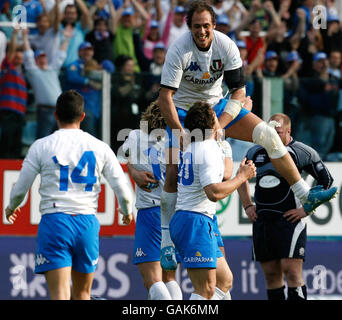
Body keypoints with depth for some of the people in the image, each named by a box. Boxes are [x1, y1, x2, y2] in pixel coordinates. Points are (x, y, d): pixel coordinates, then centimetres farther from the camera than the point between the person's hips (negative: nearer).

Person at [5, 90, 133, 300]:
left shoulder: (41, 146, 0)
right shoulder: (100, 147, 5)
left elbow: (20, 189, 5)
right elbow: (122, 189, 6)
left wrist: (12, 207, 28)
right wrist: (127, 211, 28)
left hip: (54, 220, -3)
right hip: (87, 223, 3)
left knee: (59, 295, -9)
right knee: (82, 294, 17)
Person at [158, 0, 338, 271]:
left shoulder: (226, 46, -15)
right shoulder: (179, 50, -24)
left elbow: (239, 91, -12)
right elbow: (165, 96, -25)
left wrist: (219, 124, -24)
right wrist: (181, 134, -31)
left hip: (216, 105, 4)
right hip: (183, 108, -4)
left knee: (267, 134, -9)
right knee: (173, 171, -19)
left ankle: (306, 196, -1)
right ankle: (166, 243, -14)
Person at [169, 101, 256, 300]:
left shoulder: (192, 146, 15)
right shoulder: (209, 150, -14)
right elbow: (214, 192, -25)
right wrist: (242, 176, -12)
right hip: (195, 222, -10)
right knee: (206, 291, -14)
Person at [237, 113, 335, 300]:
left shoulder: (302, 152, -3)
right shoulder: (255, 153, 11)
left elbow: (326, 182, 2)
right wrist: (247, 206, 19)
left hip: (289, 219, -5)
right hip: (262, 220, 5)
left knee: (291, 271, -13)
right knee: (271, 274, 6)